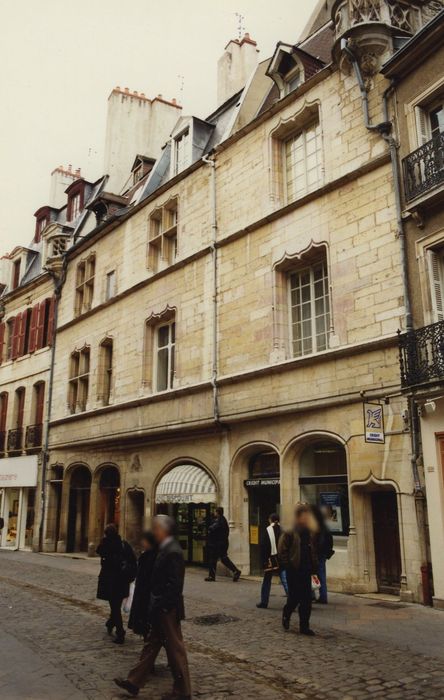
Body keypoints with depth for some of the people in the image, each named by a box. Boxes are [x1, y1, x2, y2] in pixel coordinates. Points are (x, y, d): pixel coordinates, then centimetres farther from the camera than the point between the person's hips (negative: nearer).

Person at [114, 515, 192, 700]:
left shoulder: (172, 551, -23)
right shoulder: (166, 548, 8)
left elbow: (174, 584, -26)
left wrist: (160, 606, -21)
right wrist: (155, 605, 15)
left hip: (167, 609, -10)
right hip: (160, 609, 10)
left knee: (175, 648, 4)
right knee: (151, 645, 18)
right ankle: (134, 682, 29)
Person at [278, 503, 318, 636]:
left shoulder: (310, 531, 8)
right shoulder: (290, 531, -12)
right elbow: (282, 550, -12)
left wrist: (314, 566, 8)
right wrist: (287, 565, -14)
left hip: (306, 570, 5)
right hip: (293, 570, -5)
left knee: (306, 599, 5)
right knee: (294, 596, 1)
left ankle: (304, 626, 14)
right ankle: (286, 615, 29)